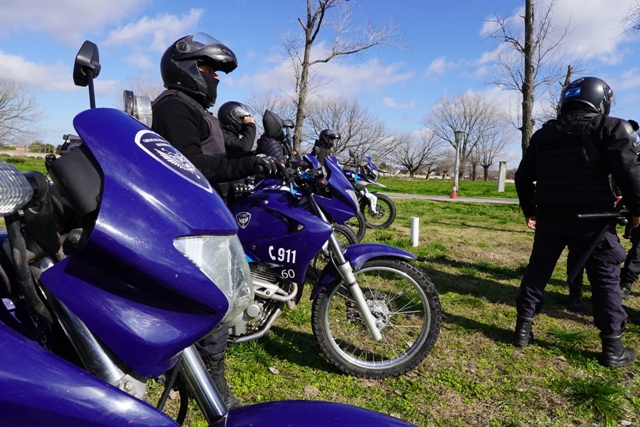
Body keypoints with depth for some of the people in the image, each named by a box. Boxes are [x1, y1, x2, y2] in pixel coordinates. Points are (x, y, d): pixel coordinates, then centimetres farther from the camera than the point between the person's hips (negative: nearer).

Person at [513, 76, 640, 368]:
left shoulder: (543, 133, 13)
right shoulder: (608, 126, -1)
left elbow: (523, 177, 12)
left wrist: (529, 210, 23)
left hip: (549, 217, 4)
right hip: (591, 218, -4)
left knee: (537, 271, 13)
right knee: (606, 279, 6)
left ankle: (523, 330, 16)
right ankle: (612, 348, 11)